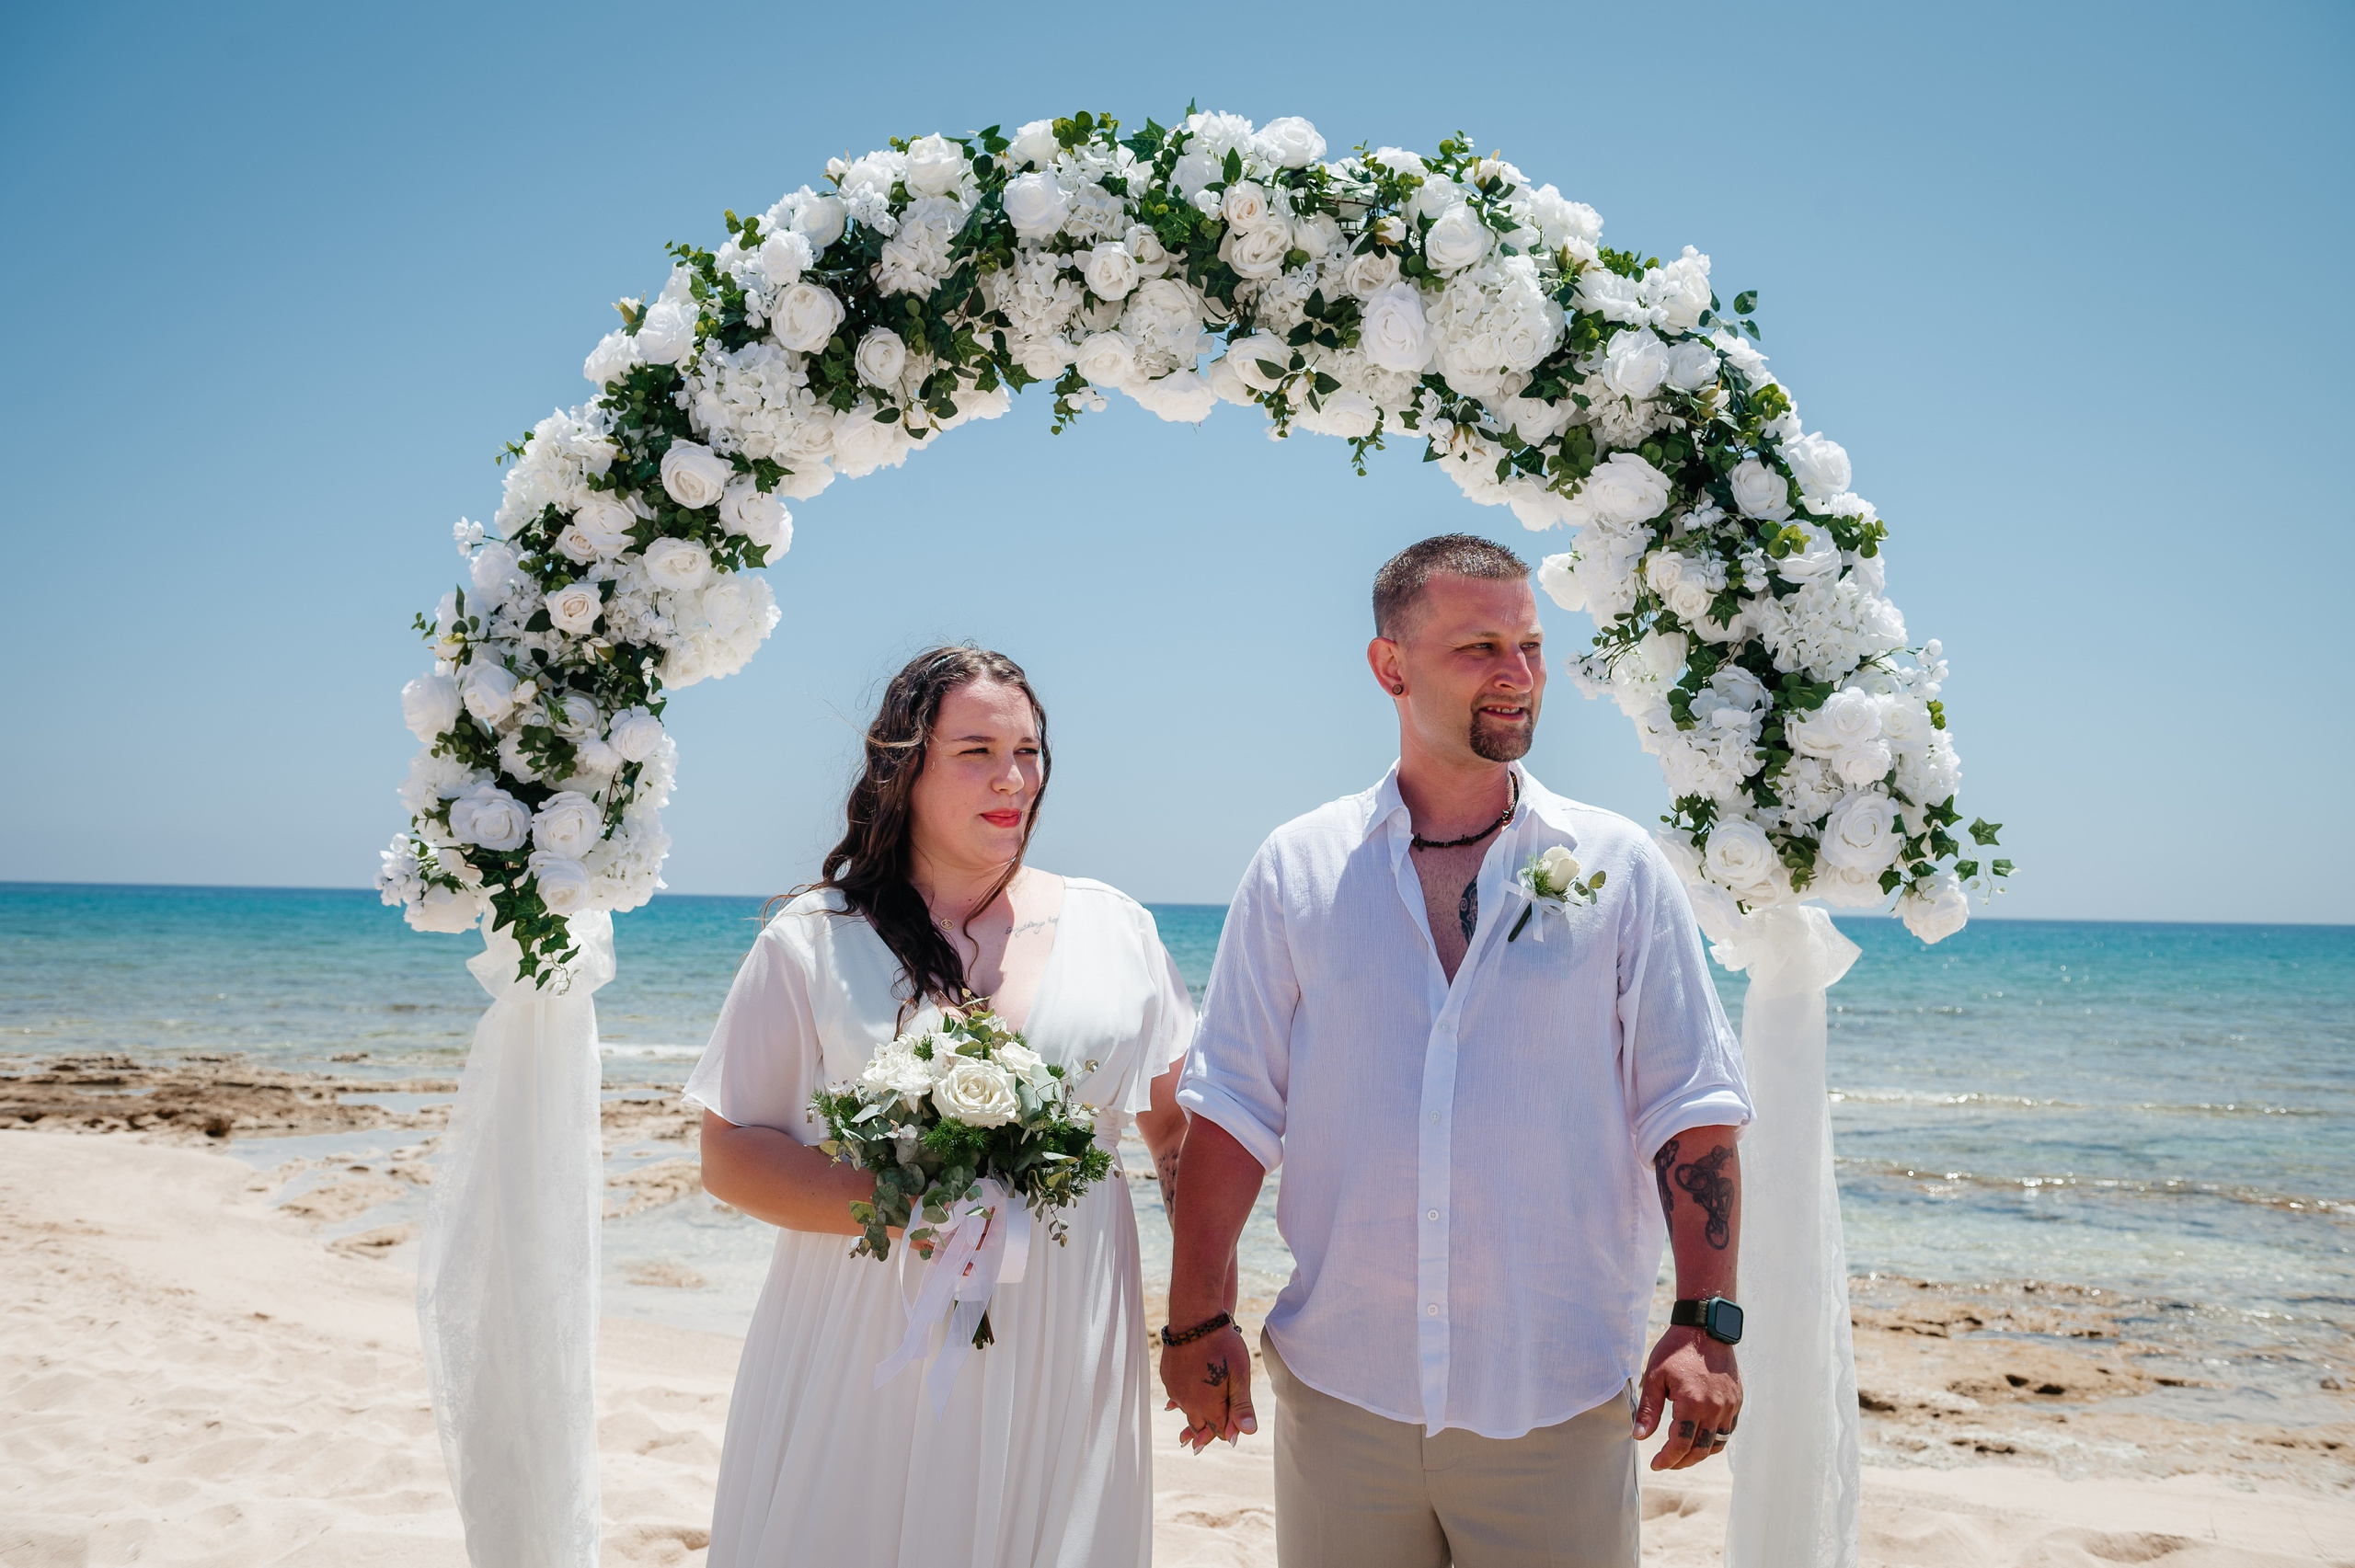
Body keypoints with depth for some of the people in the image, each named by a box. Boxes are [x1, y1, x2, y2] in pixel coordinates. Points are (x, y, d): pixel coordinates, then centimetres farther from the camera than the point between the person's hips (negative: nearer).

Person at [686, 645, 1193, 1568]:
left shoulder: (1116, 930, 7)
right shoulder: (815, 942, 0)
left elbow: (1181, 1125, 13)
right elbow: (728, 1154, -1)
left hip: (1064, 1364, 2)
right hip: (869, 1358, -2)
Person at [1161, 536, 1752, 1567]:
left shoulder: (1620, 868, 1)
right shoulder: (1296, 870, 2)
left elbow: (1691, 1113, 1)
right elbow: (1233, 1106, 2)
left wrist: (1706, 1326, -5)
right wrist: (1198, 1319, -2)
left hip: (1559, 1404, 0)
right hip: (1340, 1393, 1)